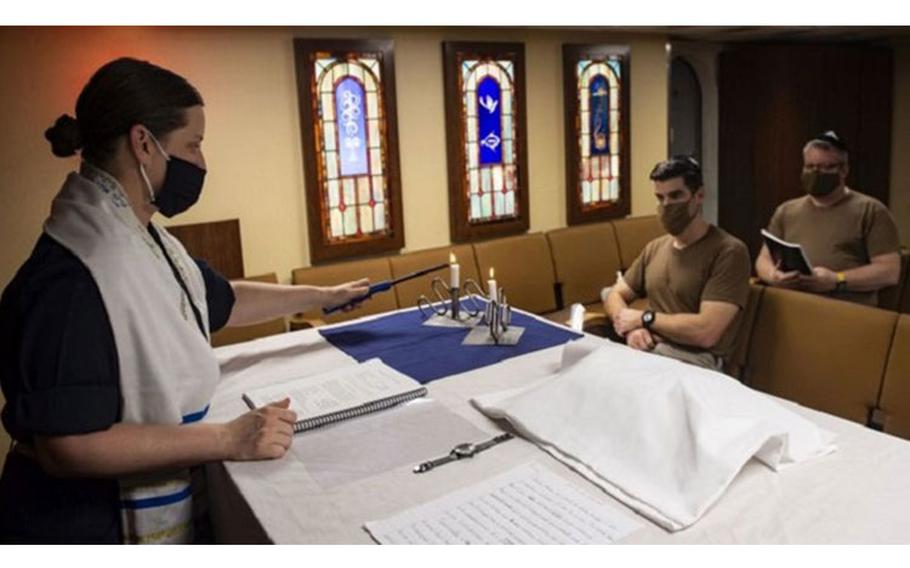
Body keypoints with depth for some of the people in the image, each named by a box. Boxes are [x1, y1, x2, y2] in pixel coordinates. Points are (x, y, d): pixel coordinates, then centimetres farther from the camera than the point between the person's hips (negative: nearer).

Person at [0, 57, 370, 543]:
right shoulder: (72, 274, -29)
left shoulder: (145, 240, 1)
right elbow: (66, 445, -29)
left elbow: (223, 300, 16)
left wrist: (324, 296, 20)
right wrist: (228, 440, -27)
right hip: (90, 522, -9)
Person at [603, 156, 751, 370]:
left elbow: (706, 332, -18)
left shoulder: (728, 251, -9)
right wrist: (632, 327, -8)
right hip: (648, 350, 6)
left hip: (695, 361, -6)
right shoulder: (654, 248, 13)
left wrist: (644, 318, -8)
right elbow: (615, 296, 15)